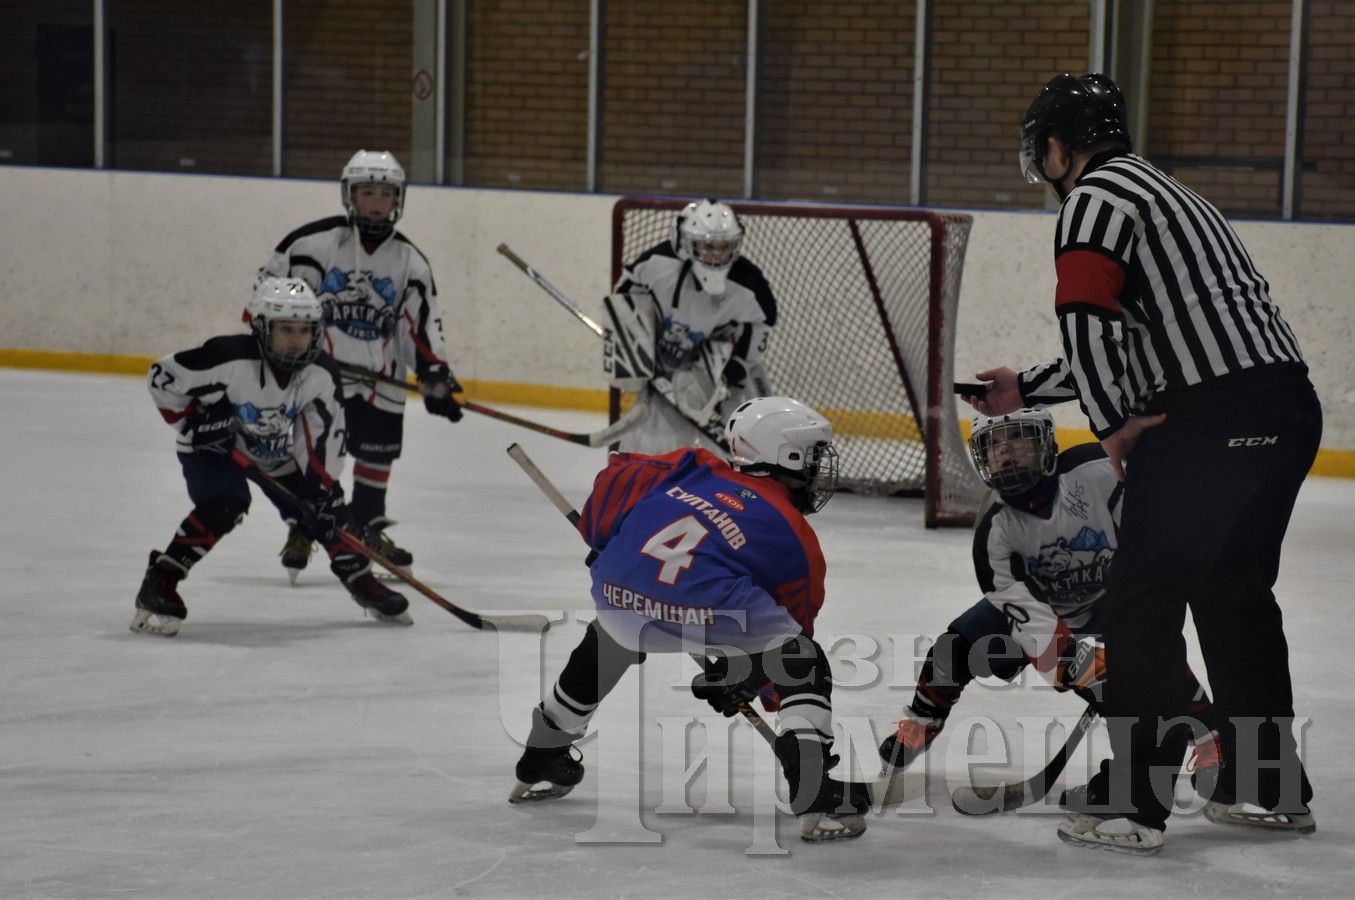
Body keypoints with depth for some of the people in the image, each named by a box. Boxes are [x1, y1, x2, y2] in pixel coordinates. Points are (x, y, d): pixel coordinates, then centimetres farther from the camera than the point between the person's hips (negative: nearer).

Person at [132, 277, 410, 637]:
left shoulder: (321, 375, -20)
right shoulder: (229, 359, -34)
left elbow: (325, 435, -11)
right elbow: (162, 377, -24)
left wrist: (323, 485, -18)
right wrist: (196, 420, -25)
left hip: (278, 453, 5)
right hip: (214, 446, -5)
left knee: (324, 505, 1)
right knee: (224, 506, -30)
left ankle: (362, 581, 23)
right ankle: (158, 585, -23)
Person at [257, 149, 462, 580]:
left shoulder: (409, 261, 5)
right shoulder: (315, 242, -7)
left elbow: (423, 323, 6)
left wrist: (435, 377, -2)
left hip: (381, 377, 4)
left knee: (379, 447, 10)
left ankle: (369, 526, 28)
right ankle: (300, 531, 4)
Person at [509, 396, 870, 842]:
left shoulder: (691, 470, 25)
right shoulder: (796, 538, 18)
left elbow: (617, 478, 20)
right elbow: (792, 622, 25)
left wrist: (601, 542, 37)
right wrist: (741, 680, 39)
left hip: (620, 589, 5)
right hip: (713, 605, -5)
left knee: (601, 649, 36)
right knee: (805, 668, 14)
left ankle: (538, 769, 53)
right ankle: (818, 798, -2)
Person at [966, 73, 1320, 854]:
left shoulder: (1097, 197, -3)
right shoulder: (1162, 190, 27)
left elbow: (1090, 321, -17)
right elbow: (1119, 344, 32)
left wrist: (1115, 425, -7)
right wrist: (1025, 390, 39)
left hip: (1214, 419, -9)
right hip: (1291, 406, 9)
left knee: (1142, 602, -3)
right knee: (1234, 592, 22)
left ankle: (1136, 806, -5)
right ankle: (1273, 788, 30)